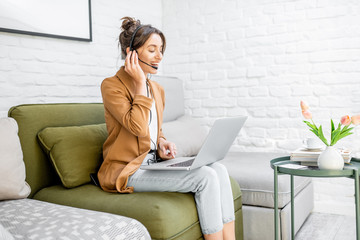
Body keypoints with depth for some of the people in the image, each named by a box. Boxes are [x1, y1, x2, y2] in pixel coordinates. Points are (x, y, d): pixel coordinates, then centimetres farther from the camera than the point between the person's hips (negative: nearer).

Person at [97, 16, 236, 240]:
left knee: (219, 169, -14)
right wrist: (140, 83, -15)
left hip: (152, 162, 7)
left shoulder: (157, 89, 14)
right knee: (205, 177, -23)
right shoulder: (111, 85, -9)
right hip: (126, 170, -7)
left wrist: (162, 144, 2)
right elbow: (138, 127, -23)